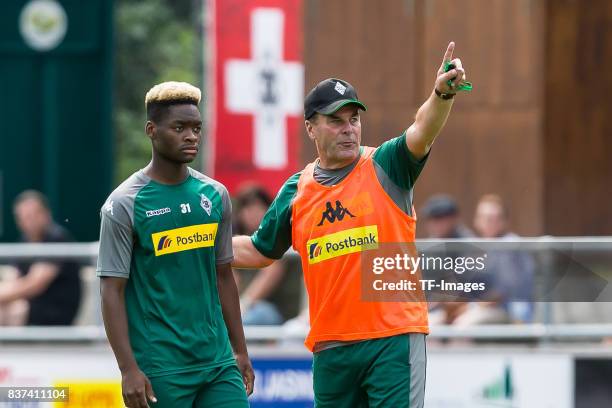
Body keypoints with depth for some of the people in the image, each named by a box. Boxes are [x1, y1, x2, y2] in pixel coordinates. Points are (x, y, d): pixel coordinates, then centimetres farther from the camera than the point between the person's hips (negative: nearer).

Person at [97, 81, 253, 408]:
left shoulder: (215, 196, 10)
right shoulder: (124, 205, -7)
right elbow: (112, 291, -9)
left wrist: (240, 351, 16)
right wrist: (128, 369, -16)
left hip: (218, 361, 5)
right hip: (160, 367, -5)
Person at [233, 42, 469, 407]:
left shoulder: (384, 167, 0)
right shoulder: (297, 190, 10)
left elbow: (421, 132, -20)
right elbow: (260, 251, 23)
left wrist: (442, 94, -40)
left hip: (394, 336, -4)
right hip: (330, 345, 4)